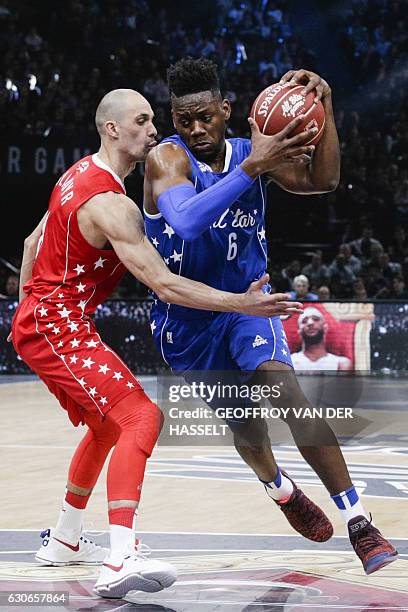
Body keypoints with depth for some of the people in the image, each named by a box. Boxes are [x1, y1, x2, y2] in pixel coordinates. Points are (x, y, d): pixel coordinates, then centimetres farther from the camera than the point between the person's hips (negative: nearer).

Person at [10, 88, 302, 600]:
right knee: (142, 417, -23)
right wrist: (242, 303, -25)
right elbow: (164, 285, -27)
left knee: (107, 425, 26)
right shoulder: (111, 203, -22)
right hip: (57, 330, -11)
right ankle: (120, 563, -36)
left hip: (35, 322, 11)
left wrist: (28, 312, 29)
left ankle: (63, 541, 39)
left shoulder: (80, 174, 11)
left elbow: (33, 243, 21)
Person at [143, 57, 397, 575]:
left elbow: (322, 182, -17)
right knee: (244, 425, 11)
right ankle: (282, 491, 47)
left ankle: (359, 524, -26)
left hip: (246, 302, 2)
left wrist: (324, 109, -29)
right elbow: (186, 221, -39)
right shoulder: (167, 158, -19)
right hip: (188, 320, -1)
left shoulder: (251, 153, -4)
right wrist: (253, 167, -44)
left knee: (283, 388, -24)